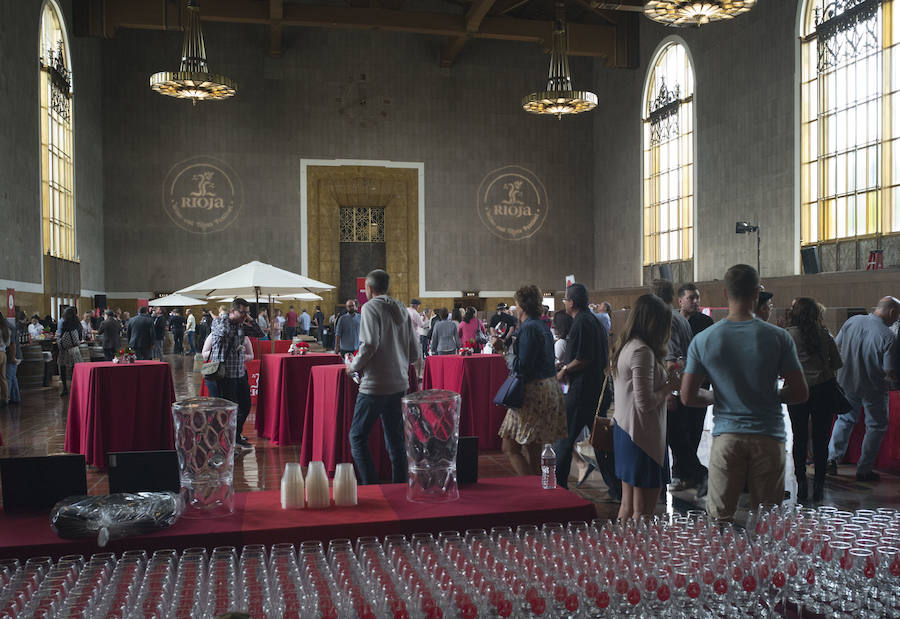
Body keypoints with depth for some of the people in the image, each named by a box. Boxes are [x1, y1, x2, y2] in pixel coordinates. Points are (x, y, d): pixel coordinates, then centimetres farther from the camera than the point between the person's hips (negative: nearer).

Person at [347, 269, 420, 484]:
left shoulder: (371, 307, -7)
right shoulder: (402, 310, 13)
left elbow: (370, 344, -21)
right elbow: (414, 353, 12)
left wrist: (353, 366, -5)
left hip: (375, 385, -7)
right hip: (399, 385, 7)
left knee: (358, 436, 2)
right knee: (396, 440, 12)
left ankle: (371, 486, -4)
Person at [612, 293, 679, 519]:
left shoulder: (625, 346, 10)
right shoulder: (642, 352, -19)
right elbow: (645, 402, -21)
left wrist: (663, 375, 12)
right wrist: (670, 386, -6)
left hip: (623, 430, 10)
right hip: (643, 434, -10)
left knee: (628, 504, 17)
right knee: (643, 509, -1)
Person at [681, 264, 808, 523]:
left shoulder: (703, 340, -4)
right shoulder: (778, 337, -7)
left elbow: (687, 397, -3)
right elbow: (800, 393, -4)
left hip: (726, 436, 0)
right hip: (769, 436, 0)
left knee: (720, 518, 9)